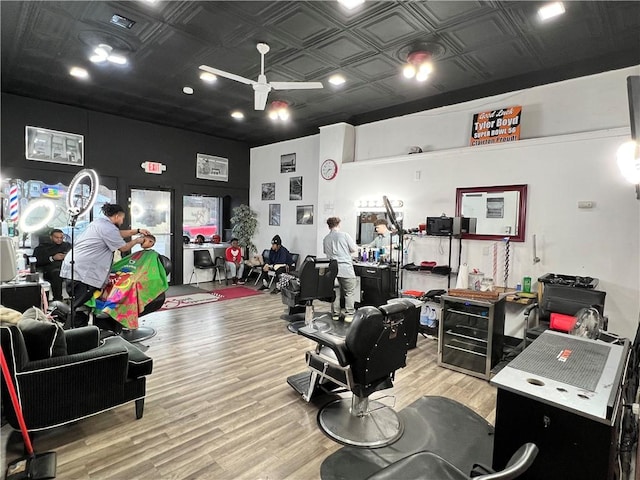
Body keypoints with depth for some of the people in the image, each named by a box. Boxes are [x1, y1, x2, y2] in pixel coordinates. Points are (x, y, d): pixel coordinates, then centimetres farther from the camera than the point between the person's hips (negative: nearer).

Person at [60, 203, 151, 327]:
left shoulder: (99, 221, 15)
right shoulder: (108, 228, -14)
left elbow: (119, 234, 28)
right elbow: (124, 247, -3)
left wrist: (137, 231, 26)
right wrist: (136, 241, 14)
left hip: (73, 267, 11)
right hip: (82, 271, -11)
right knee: (78, 307, -8)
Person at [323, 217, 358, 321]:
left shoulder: (325, 239, 7)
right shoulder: (345, 235, -6)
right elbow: (354, 249, -2)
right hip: (346, 268, -5)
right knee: (350, 292, 3)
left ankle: (335, 314, 18)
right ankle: (349, 314, 2)